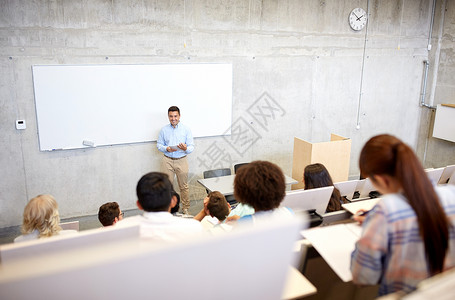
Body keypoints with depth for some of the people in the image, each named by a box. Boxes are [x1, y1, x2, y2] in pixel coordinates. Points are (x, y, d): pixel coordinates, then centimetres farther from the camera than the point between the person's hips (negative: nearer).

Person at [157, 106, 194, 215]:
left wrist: (186, 148, -24)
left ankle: (185, 209, 17)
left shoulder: (186, 129, 2)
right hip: (167, 160, 1)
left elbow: (192, 146, -1)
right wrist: (166, 149, -12)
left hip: (181, 160, -1)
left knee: (184, 186, 5)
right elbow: (159, 144, 9)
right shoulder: (164, 130, 7)